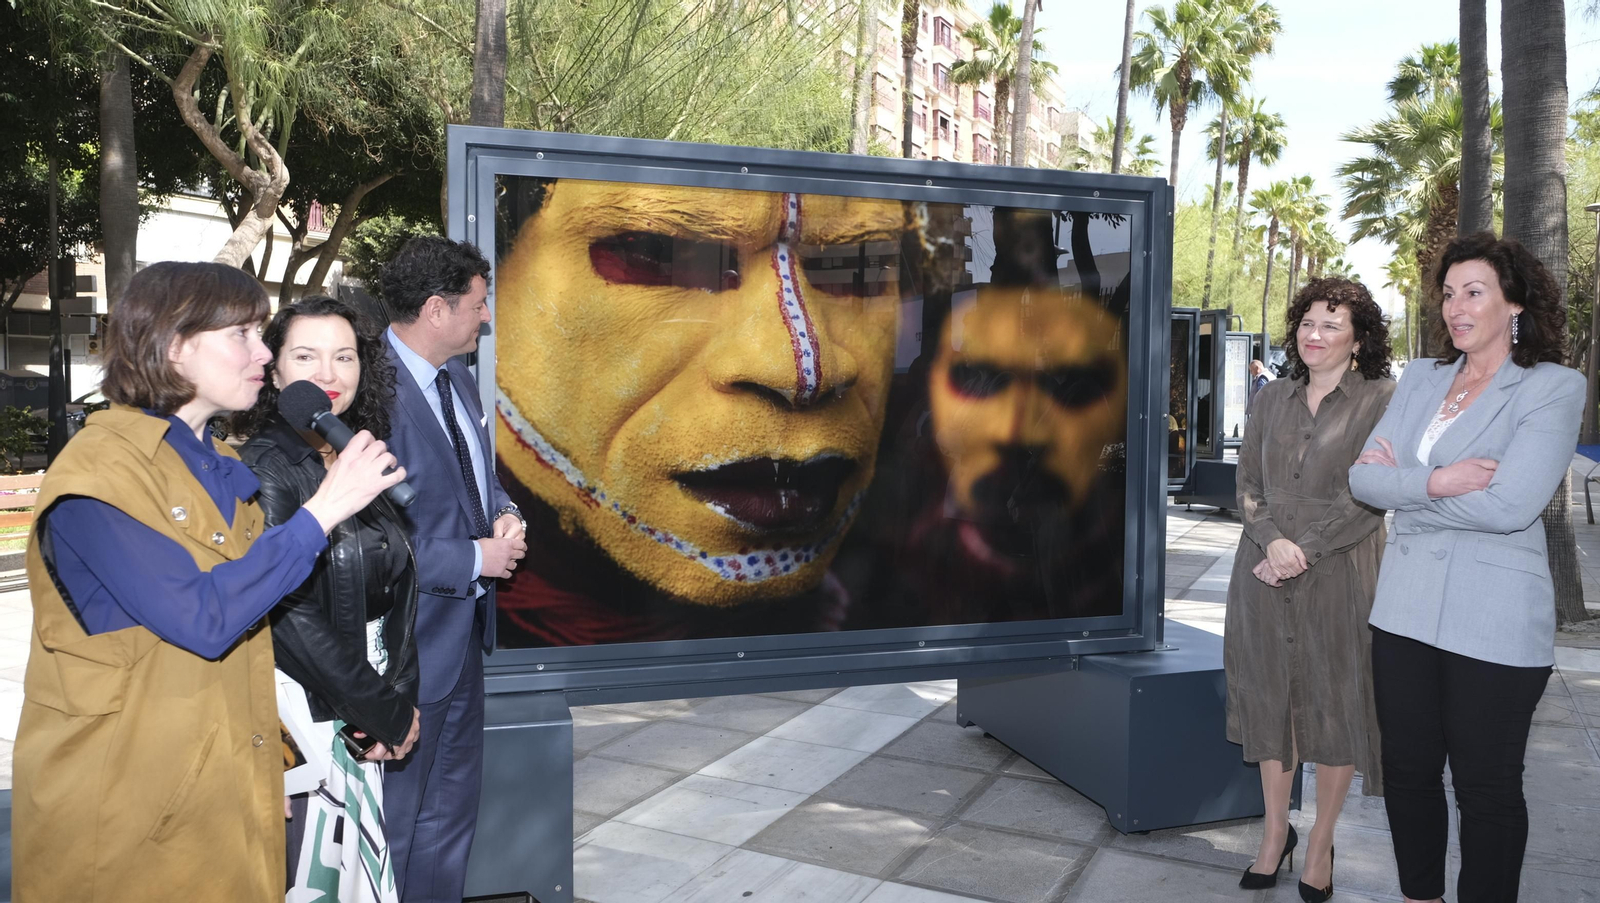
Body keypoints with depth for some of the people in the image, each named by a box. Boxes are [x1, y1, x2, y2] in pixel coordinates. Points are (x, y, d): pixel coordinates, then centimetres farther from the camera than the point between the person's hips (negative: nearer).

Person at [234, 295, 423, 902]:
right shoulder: (267, 469, -14)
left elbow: (397, 591, 8)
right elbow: (294, 618, -18)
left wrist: (400, 699, -3)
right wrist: (389, 714, -12)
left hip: (362, 716, 7)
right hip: (308, 718, -6)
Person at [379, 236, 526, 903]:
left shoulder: (459, 381, 6)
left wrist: (504, 513, -2)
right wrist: (475, 560, -19)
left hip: (463, 626, 9)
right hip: (408, 643, -9)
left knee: (453, 807, 23)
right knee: (397, 822, 9)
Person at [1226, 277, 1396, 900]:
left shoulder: (1381, 399, -3)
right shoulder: (1273, 397, 10)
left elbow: (1371, 496, -10)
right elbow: (1248, 483, 7)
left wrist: (1304, 551, -16)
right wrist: (1272, 541, -11)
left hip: (1339, 574, -4)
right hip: (1265, 569, 4)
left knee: (1334, 705, 5)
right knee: (1269, 698, 10)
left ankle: (1321, 843, 22)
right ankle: (1276, 832, 25)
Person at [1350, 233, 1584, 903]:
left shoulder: (1554, 387, -7)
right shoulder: (1420, 379, 9)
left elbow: (1509, 506, -20)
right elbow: (1364, 477, 0)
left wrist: (1403, 478, -9)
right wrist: (1433, 482, -17)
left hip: (1492, 623, -5)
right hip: (1405, 610, 5)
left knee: (1488, 788, 9)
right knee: (1408, 771, 16)